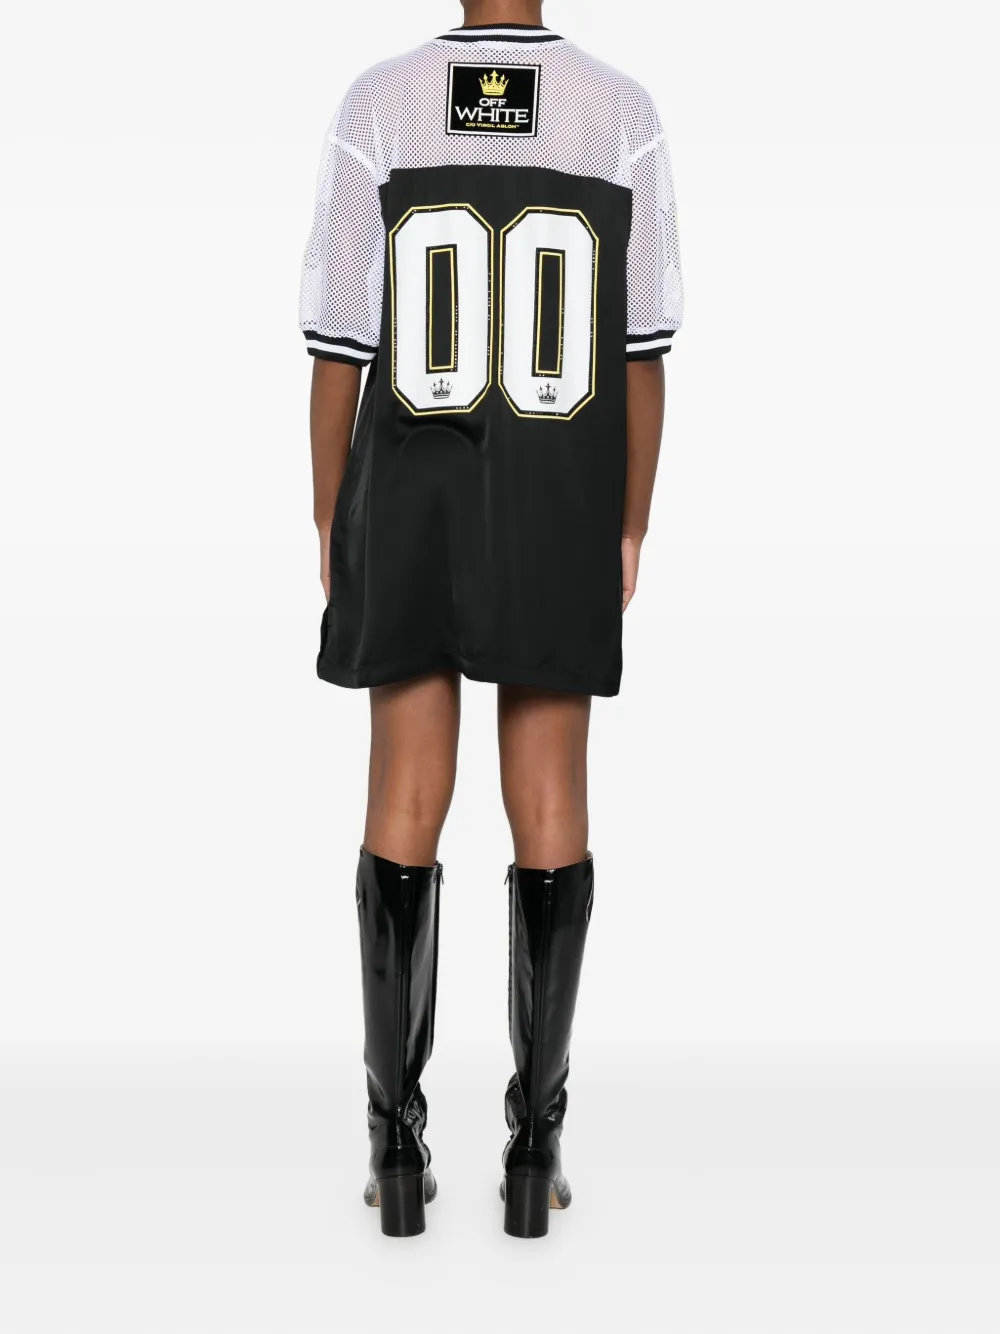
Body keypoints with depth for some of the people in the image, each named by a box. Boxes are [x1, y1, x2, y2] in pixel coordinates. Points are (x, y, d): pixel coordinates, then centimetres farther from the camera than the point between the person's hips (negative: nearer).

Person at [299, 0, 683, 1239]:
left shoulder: (376, 107, -3)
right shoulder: (624, 115, -1)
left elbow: (339, 343, -4)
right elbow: (641, 351, -1)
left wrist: (327, 521, 6)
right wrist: (630, 532, 8)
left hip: (409, 507, 0)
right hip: (561, 520, 0)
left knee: (405, 804, 5)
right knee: (548, 804, 5)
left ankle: (398, 1141, 8)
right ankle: (534, 1145, 8)